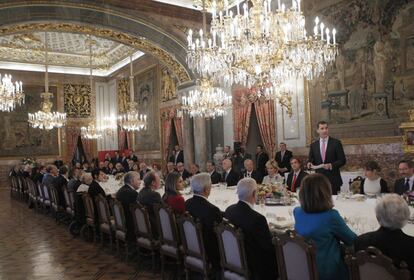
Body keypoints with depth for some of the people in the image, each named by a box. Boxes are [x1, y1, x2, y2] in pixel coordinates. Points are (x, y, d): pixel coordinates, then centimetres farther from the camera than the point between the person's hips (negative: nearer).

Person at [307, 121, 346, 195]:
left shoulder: (336, 143, 0)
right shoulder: (313, 145, 8)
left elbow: (342, 160, -1)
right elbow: (310, 159, 14)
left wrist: (331, 165, -16)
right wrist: (310, 163, -8)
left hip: (333, 179, -2)